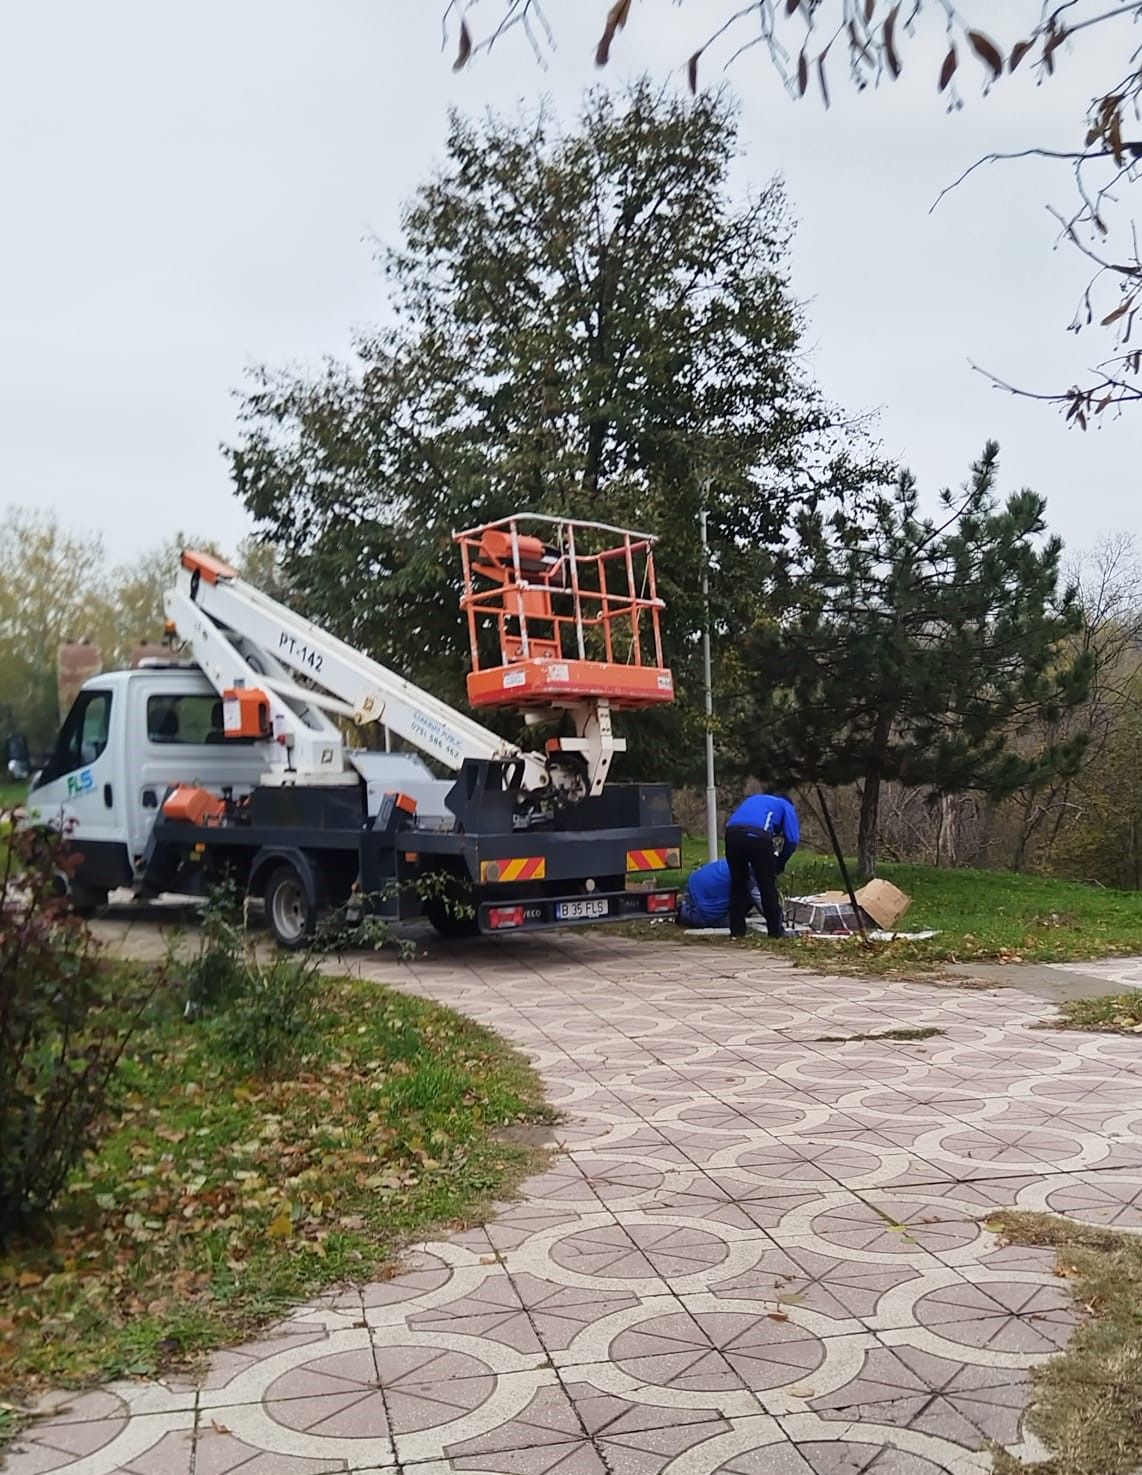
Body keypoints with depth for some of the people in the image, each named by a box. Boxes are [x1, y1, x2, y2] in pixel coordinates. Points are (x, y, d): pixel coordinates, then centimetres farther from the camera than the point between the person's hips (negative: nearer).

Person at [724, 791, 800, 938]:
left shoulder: (753, 799, 41)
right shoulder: (786, 806, 27)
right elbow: (793, 840, 12)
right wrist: (779, 865, 24)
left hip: (731, 832, 4)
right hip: (757, 836, -4)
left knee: (738, 884, 18)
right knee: (768, 886, 11)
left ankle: (737, 930, 20)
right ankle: (775, 930, 17)